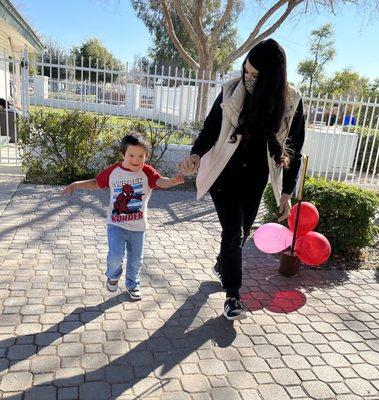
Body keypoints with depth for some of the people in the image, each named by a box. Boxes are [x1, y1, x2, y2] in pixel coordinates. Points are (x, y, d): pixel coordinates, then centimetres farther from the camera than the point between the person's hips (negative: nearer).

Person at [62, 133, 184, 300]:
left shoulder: (147, 172, -11)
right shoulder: (113, 171, -6)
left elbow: (161, 181, -30)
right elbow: (97, 182, 10)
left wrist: (172, 181, -52)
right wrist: (75, 185, 2)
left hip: (138, 226, 1)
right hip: (116, 224, 0)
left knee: (136, 260, 13)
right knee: (115, 256, -13)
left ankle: (133, 284, 42)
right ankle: (113, 276, 23)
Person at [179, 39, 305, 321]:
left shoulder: (292, 103, -11)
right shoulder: (232, 92, -13)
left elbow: (294, 150, -3)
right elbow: (210, 129, -5)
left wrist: (287, 192, -4)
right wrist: (196, 155, -26)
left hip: (255, 179, 2)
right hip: (225, 175, -2)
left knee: (243, 231, 15)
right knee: (233, 232, -8)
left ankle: (222, 266, 45)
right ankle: (233, 296, 7)